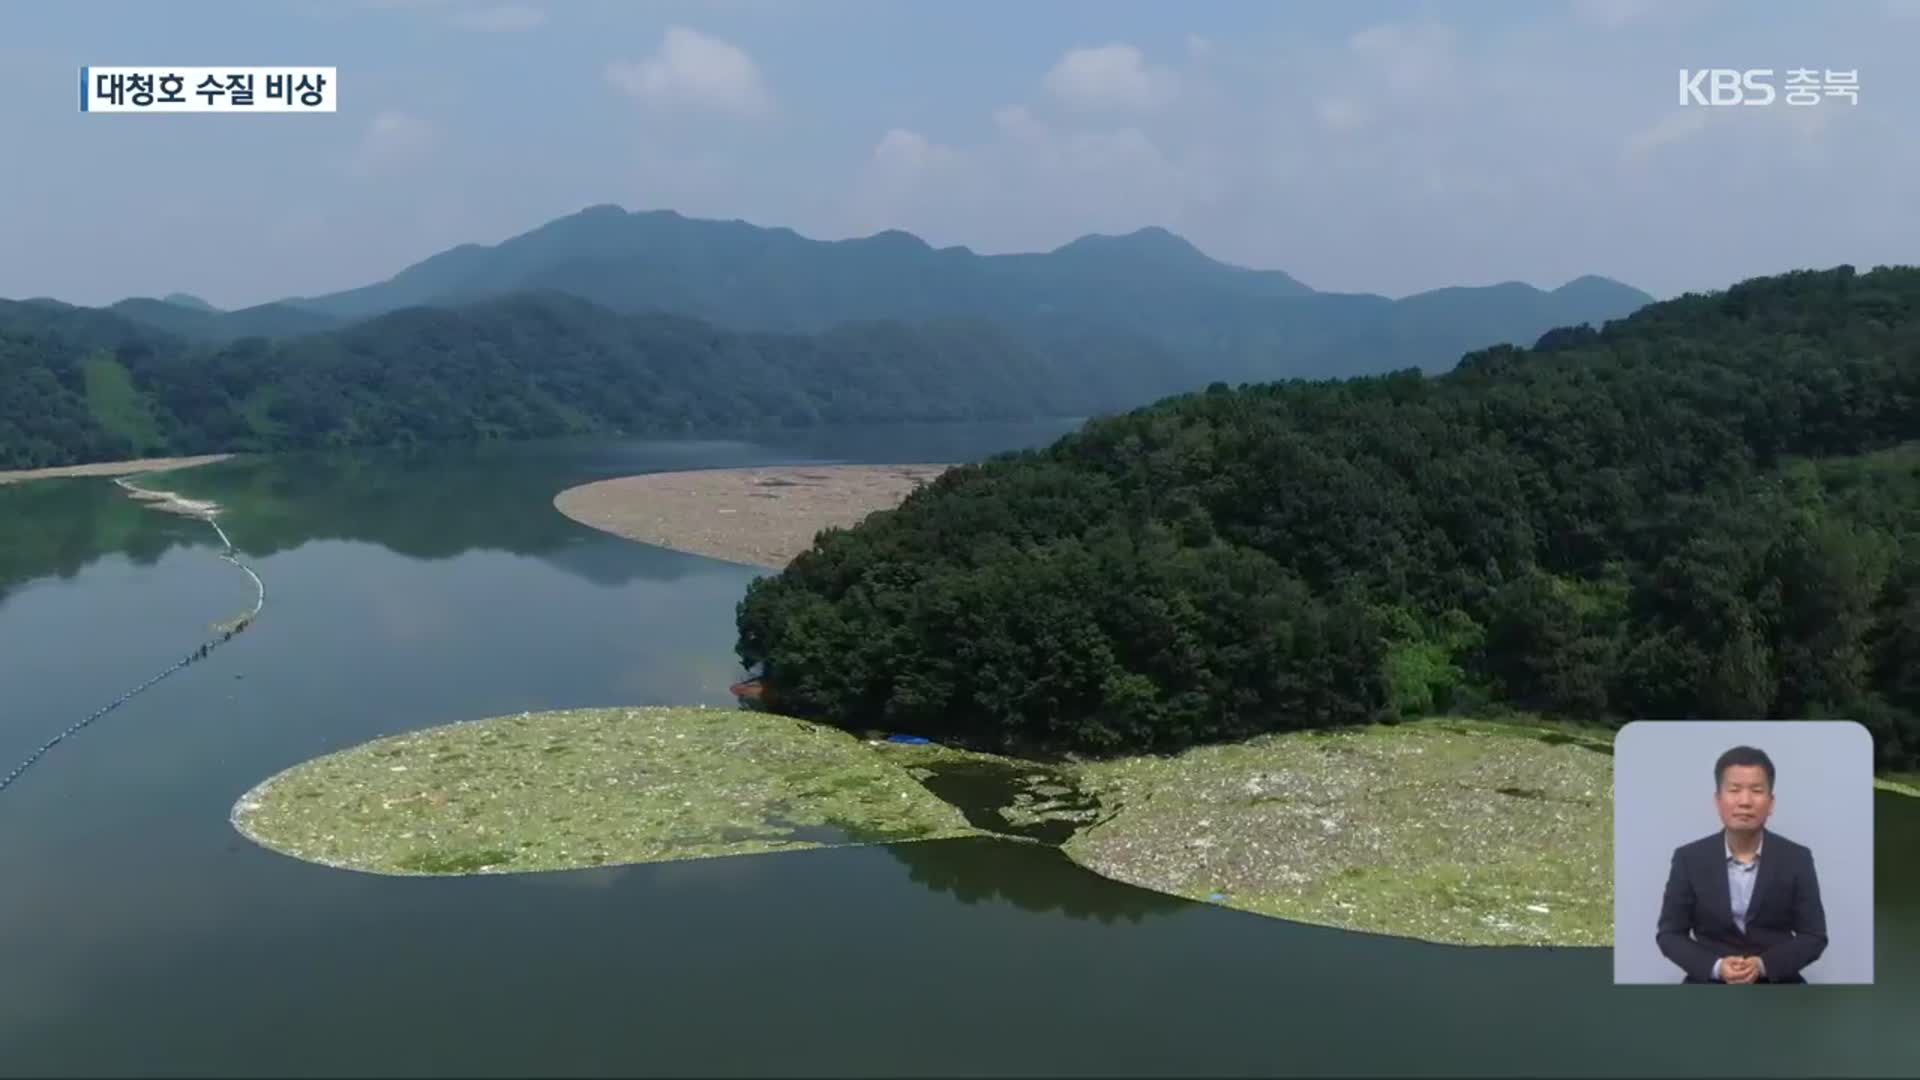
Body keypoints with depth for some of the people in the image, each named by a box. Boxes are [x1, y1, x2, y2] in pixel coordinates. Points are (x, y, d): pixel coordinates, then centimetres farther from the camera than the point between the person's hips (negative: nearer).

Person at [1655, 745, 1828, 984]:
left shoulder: (1796, 859, 1)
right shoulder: (1689, 858, -1)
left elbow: (1814, 935, 1)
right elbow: (1670, 933, 1)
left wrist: (1763, 964, -16)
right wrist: (1716, 966, -17)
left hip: (1777, 980, 1)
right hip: (1709, 979, 0)